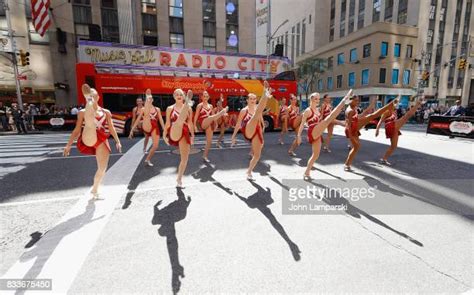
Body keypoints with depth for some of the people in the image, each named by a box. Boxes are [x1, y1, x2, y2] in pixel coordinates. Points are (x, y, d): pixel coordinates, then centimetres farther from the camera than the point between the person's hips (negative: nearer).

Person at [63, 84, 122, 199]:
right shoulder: (83, 112, 9)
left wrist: (117, 141, 1)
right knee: (90, 123, -32)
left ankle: (95, 190, 22)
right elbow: (77, 130, 9)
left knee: (103, 168, 3)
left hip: (101, 140, 2)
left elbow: (111, 128, 11)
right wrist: (68, 145, 4)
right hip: (87, 139, -2)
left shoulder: (106, 112, 13)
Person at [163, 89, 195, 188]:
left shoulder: (189, 108, 11)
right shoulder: (170, 108, 7)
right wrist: (164, 135, 3)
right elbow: (167, 123, 8)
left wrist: (192, 135, 9)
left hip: (185, 134, 3)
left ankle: (179, 180, 14)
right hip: (174, 134, -2)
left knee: (185, 158, 1)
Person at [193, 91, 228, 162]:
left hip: (209, 125, 5)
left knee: (209, 141, 5)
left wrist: (215, 124, 11)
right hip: (203, 124, -5)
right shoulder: (200, 105, -1)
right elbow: (196, 116, -3)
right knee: (211, 117, -38)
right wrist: (194, 125, -8)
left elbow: (213, 116, 18)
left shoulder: (210, 106, 14)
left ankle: (205, 156, 14)